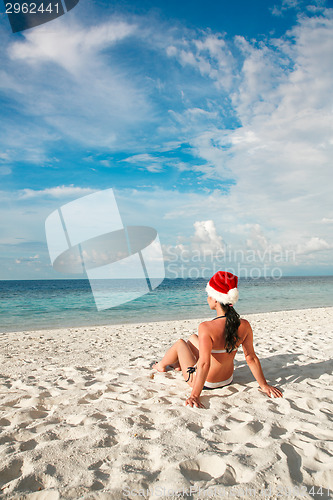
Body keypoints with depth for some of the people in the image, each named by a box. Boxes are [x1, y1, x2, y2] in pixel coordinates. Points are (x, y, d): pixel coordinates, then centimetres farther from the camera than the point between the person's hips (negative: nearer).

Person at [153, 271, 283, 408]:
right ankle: (178, 364, 54)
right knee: (193, 337, 25)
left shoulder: (206, 328, -33)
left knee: (180, 343, 19)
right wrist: (264, 385, 1)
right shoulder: (244, 326, -16)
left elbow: (204, 364, -35)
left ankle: (161, 365, 49)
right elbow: (251, 358, -10)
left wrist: (195, 395, -29)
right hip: (227, 380, 6)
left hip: (206, 384, -5)